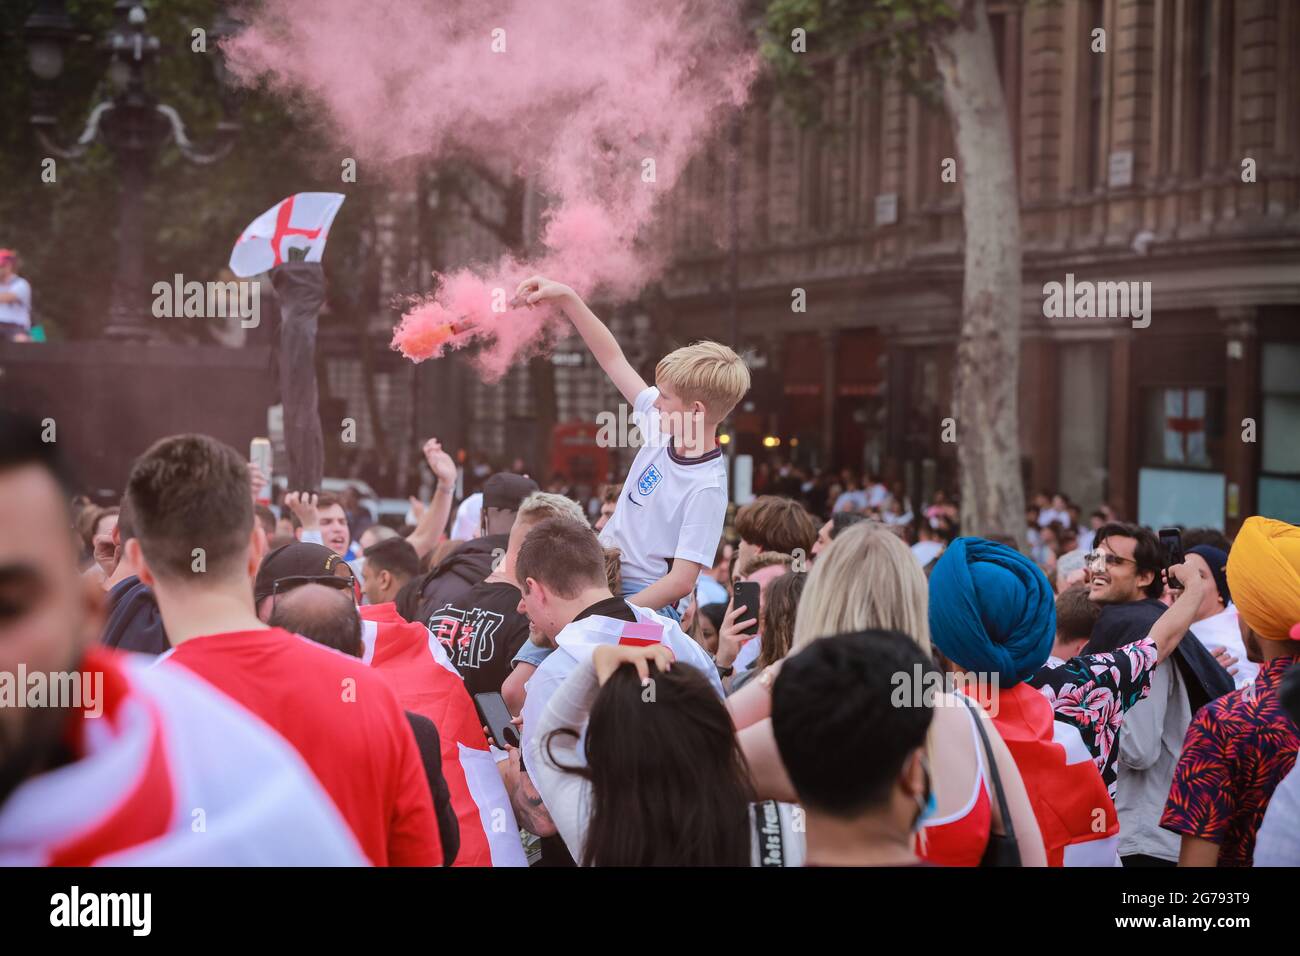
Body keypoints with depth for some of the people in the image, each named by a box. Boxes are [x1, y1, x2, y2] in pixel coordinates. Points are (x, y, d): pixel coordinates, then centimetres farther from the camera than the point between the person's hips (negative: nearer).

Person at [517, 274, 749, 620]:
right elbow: (613, 359, 12)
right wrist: (566, 297, 9)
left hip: (644, 603, -8)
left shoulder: (706, 489, -18)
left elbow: (682, 581, -20)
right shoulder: (663, 422, 3)